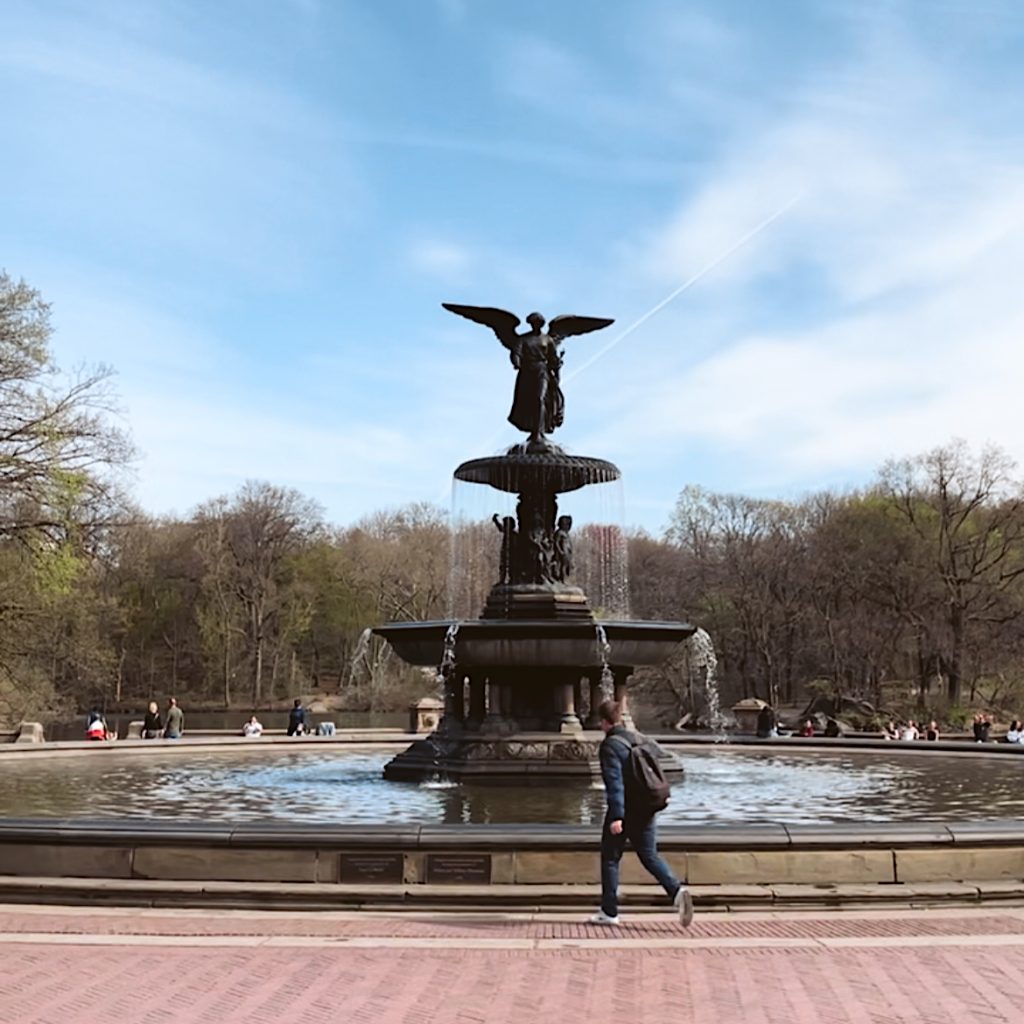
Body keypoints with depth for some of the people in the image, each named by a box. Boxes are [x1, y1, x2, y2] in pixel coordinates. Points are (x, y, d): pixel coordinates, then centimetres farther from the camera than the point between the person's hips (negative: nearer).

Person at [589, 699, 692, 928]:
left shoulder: (609, 745, -12)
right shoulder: (638, 739, 10)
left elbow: (614, 781, -20)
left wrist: (616, 816, -22)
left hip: (622, 811, -6)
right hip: (645, 810, 6)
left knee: (610, 858, 8)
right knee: (650, 856, 10)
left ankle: (609, 912, 14)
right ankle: (677, 891, -13)